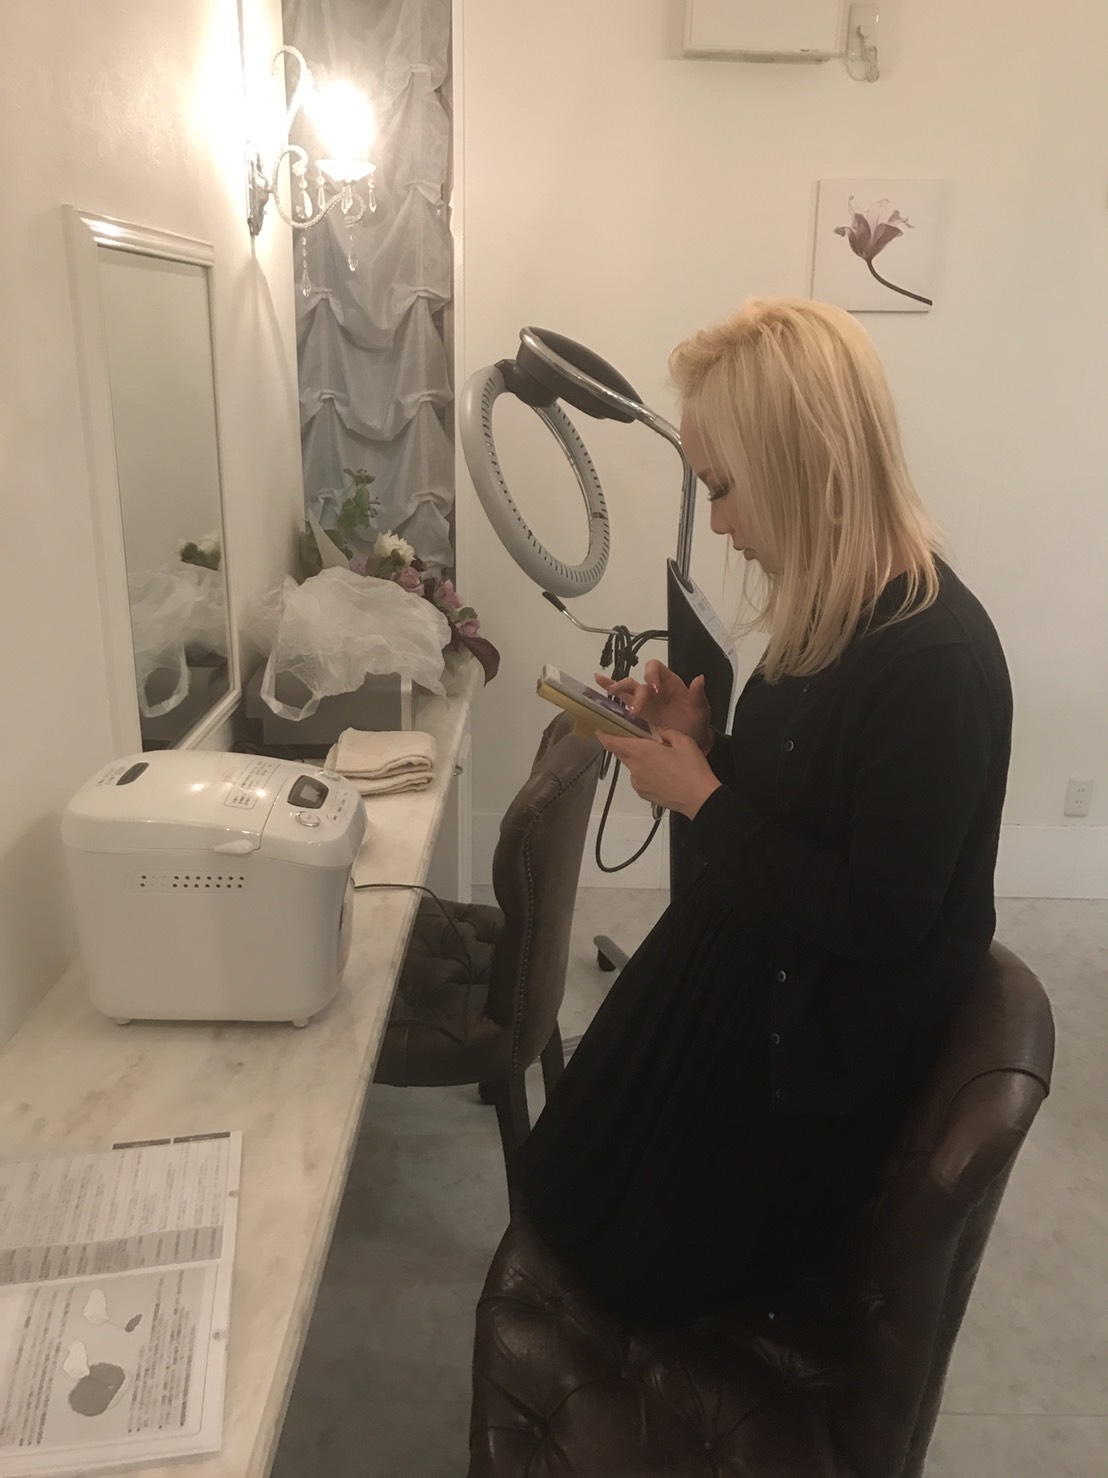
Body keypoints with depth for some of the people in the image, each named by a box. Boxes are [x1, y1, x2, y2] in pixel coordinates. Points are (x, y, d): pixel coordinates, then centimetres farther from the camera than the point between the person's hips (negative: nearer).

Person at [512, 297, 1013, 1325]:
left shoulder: (934, 660, -31)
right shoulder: (836, 614, -4)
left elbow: (877, 919, -28)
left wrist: (700, 798, -22)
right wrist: (698, 738, -8)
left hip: (818, 1056, -8)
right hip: (744, 981, 8)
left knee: (657, 1282, 14)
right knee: (570, 1199, 21)